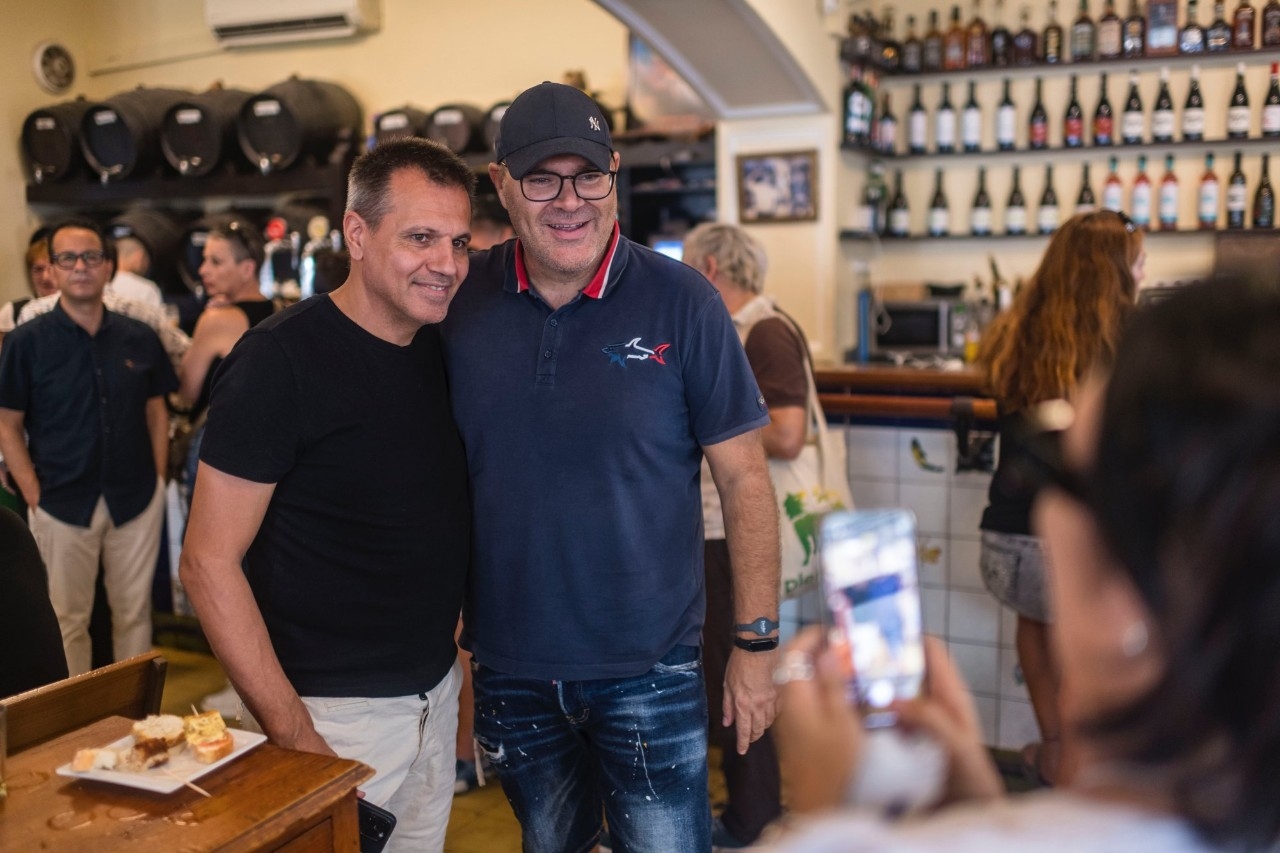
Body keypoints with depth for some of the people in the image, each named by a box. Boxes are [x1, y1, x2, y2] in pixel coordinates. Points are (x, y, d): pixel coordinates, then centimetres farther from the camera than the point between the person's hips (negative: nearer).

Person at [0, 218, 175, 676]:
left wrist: (158, 478, 3)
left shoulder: (139, 338, 2)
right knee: (67, 620, 9)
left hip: (137, 500, 2)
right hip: (63, 503, -2)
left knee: (134, 612, 12)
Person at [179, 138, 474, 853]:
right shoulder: (282, 359, -18)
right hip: (337, 712, -7)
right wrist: (295, 737, -21)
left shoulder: (441, 350, 3)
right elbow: (209, 562, -19)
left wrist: (448, 618, 7)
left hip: (438, 689, 7)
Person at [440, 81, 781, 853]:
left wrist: (757, 642, -8)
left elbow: (744, 476, -7)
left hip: (649, 666, -3)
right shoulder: (462, 299, -3)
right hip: (508, 665, 3)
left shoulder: (681, 302, -11)